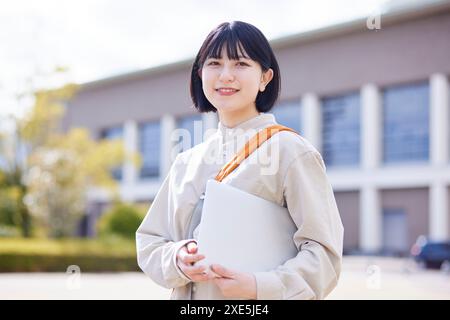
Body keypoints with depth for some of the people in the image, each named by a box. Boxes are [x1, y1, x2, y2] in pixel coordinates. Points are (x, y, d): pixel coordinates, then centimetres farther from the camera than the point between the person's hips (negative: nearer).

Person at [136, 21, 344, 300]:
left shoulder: (291, 151, -10)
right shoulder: (187, 162, 6)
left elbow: (323, 253, -14)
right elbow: (149, 242, 7)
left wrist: (260, 287, -26)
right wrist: (177, 261, -12)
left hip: (260, 299, -4)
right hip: (188, 294, 5)